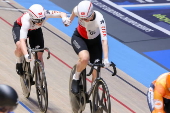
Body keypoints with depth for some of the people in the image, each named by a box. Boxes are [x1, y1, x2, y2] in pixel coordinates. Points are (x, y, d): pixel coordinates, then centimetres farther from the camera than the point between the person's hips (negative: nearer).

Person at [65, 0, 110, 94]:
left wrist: (106, 59, -50)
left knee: (96, 73, -4)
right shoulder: (79, 10, -28)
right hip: (79, 38, 0)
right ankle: (76, 78, -6)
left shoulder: (99, 19, -35)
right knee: (84, 58, -34)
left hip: (95, 41, 0)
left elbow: (104, 39, -41)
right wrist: (69, 20, 19)